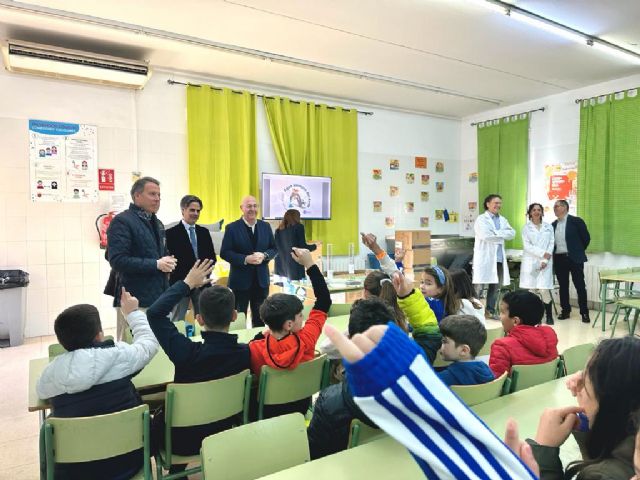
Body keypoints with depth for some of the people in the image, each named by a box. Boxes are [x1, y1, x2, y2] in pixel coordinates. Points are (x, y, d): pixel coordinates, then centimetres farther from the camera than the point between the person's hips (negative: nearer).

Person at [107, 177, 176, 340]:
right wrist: (156, 264, -18)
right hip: (135, 301, -7)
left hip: (159, 297, 8)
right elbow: (117, 260, -17)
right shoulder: (122, 221, -8)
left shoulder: (157, 223, 17)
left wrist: (167, 262, 3)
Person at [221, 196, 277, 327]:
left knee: (260, 318, 16)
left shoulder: (265, 226, 6)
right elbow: (224, 252, -10)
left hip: (261, 280, 4)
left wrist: (264, 255, -14)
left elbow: (274, 248, 8)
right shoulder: (232, 228, -6)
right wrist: (245, 259, -23)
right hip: (240, 281, -3)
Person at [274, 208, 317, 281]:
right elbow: (303, 247, -8)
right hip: (295, 267, -5)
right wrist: (314, 246, 10)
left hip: (281, 266, 5)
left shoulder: (278, 230, 11)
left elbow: (276, 248, 12)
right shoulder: (298, 227, -3)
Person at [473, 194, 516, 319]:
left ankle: (491, 310, 22)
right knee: (478, 285, -6)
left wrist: (496, 233, -12)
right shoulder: (481, 219, -4)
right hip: (485, 257, -6)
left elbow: (512, 233, 2)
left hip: (499, 257, 7)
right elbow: (485, 235, -19)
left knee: (496, 285, 11)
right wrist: (502, 235, -7)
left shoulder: (503, 220, 16)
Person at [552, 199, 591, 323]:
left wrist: (578, 251, 5)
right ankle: (565, 310, 19)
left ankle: (584, 312, 9)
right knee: (563, 286, 9)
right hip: (559, 259, 5)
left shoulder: (576, 221, -5)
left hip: (574, 258, -5)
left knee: (580, 286, 0)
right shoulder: (553, 224, 10)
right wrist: (553, 254, 8)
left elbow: (586, 238, -1)